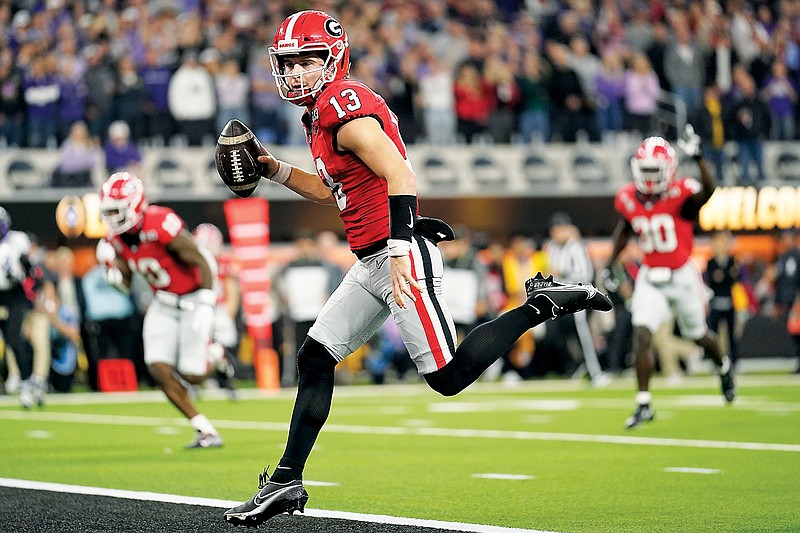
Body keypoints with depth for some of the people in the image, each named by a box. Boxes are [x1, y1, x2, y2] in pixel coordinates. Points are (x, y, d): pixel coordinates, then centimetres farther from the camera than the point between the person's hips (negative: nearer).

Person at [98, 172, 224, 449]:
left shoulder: (160, 224, -28)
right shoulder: (117, 239, -5)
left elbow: (202, 263, -23)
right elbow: (125, 284, 7)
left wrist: (206, 306, -27)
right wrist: (113, 272, -16)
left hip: (193, 298, -7)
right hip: (164, 303, 7)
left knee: (192, 375, -9)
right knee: (160, 369, -8)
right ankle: (206, 432, 2)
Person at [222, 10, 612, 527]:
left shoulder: (345, 107, -14)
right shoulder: (322, 114, 17)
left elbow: (400, 176, -24)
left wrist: (398, 250, -31)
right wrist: (274, 169, 20)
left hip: (401, 254, -10)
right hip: (370, 265, 10)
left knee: (450, 376, -9)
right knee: (315, 358, 7)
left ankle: (543, 304, 3)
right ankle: (287, 481, 10)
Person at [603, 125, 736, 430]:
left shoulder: (680, 194, -19)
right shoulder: (628, 199, -5)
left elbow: (708, 190, -41)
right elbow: (624, 231, 14)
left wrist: (697, 157, -51)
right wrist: (610, 265, 12)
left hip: (682, 275, -3)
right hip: (650, 277, 3)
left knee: (697, 335, 16)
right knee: (642, 335, -13)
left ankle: (724, 368, 49)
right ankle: (643, 403, -7)